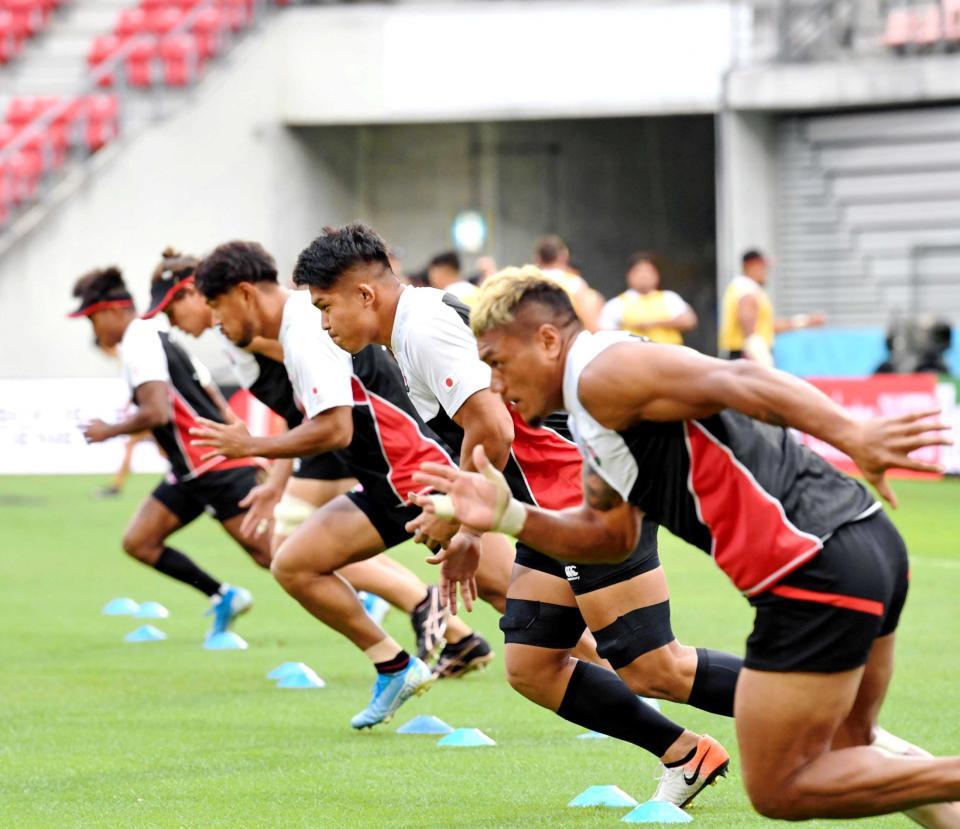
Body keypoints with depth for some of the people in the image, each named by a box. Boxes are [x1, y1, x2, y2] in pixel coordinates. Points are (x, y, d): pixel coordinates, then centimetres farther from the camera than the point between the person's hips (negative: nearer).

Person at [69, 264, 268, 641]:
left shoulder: (139, 344, -13)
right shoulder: (155, 339, 18)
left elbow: (156, 412, -25)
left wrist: (109, 430, -10)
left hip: (217, 466, -10)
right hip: (192, 470, 10)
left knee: (269, 552, -11)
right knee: (139, 542, 6)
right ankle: (224, 597, 11)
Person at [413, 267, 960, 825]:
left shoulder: (602, 374, -9)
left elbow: (738, 382, -21)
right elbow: (612, 536, 27)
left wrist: (854, 438, -33)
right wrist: (507, 517, 12)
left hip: (820, 568, -10)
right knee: (842, 746, 27)